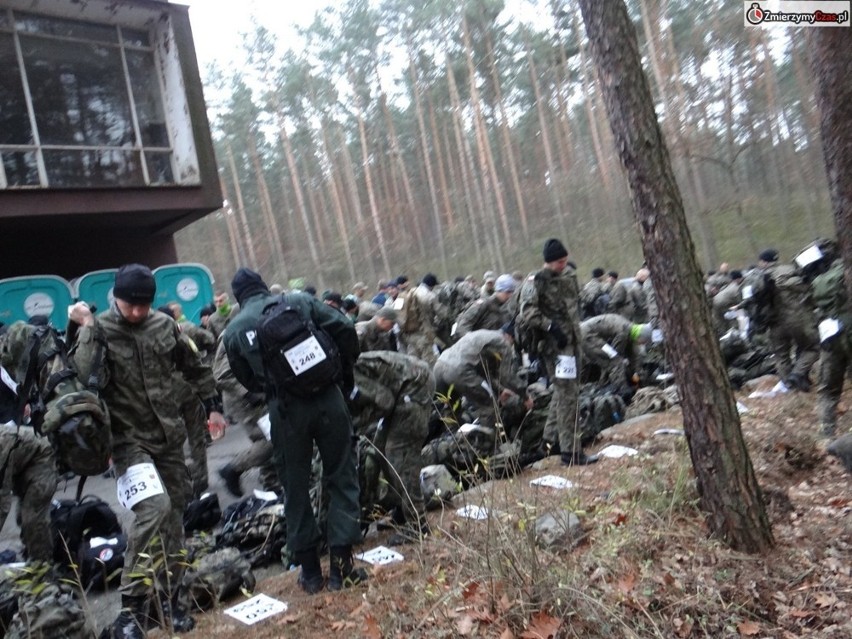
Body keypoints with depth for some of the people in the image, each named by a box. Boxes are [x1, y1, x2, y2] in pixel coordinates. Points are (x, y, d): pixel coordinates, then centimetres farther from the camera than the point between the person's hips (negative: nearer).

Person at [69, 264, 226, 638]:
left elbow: (195, 368, 14)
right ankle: (132, 606, -9)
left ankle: (167, 596, 26)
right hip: (128, 438, -5)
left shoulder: (164, 325, 1)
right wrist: (86, 328, -24)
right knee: (154, 507, -24)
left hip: (168, 436, 5)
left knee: (174, 515, 9)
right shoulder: (98, 331, -10)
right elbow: (82, 379, -27)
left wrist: (213, 406, 13)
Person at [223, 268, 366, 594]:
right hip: (327, 398, 0)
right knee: (341, 477, 11)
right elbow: (345, 329, -3)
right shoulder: (300, 301, 5)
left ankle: (310, 570, 22)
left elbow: (247, 380, 11)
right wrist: (345, 369, 12)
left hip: (286, 409, 1)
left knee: (296, 487, 14)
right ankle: (341, 564, 11)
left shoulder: (233, 331, 8)